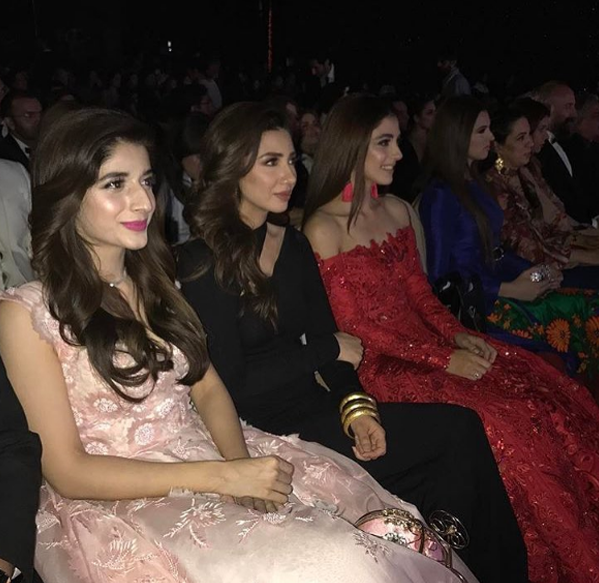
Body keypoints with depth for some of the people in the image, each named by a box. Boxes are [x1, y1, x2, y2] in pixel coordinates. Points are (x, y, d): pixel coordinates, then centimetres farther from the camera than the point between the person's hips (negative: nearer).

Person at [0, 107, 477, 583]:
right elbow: (67, 471, -11)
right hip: (112, 507, -5)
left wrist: (239, 461, -14)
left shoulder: (156, 278, 9)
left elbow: (208, 388, 8)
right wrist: (221, 476, -19)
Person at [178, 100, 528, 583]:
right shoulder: (202, 264, -11)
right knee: (459, 432, -16)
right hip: (267, 433, -6)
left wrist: (354, 405, -11)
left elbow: (327, 334, 7)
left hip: (316, 407, 6)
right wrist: (331, 351, -8)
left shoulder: (294, 244, 10)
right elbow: (233, 387, -15)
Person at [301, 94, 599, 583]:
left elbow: (420, 291, 14)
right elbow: (352, 326, -12)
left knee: (557, 399, -9)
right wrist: (443, 359, -16)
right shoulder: (323, 229, -10)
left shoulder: (398, 211, 12)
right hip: (379, 366, -7)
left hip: (430, 343, 7)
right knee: (501, 427, -24)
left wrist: (458, 335, -5)